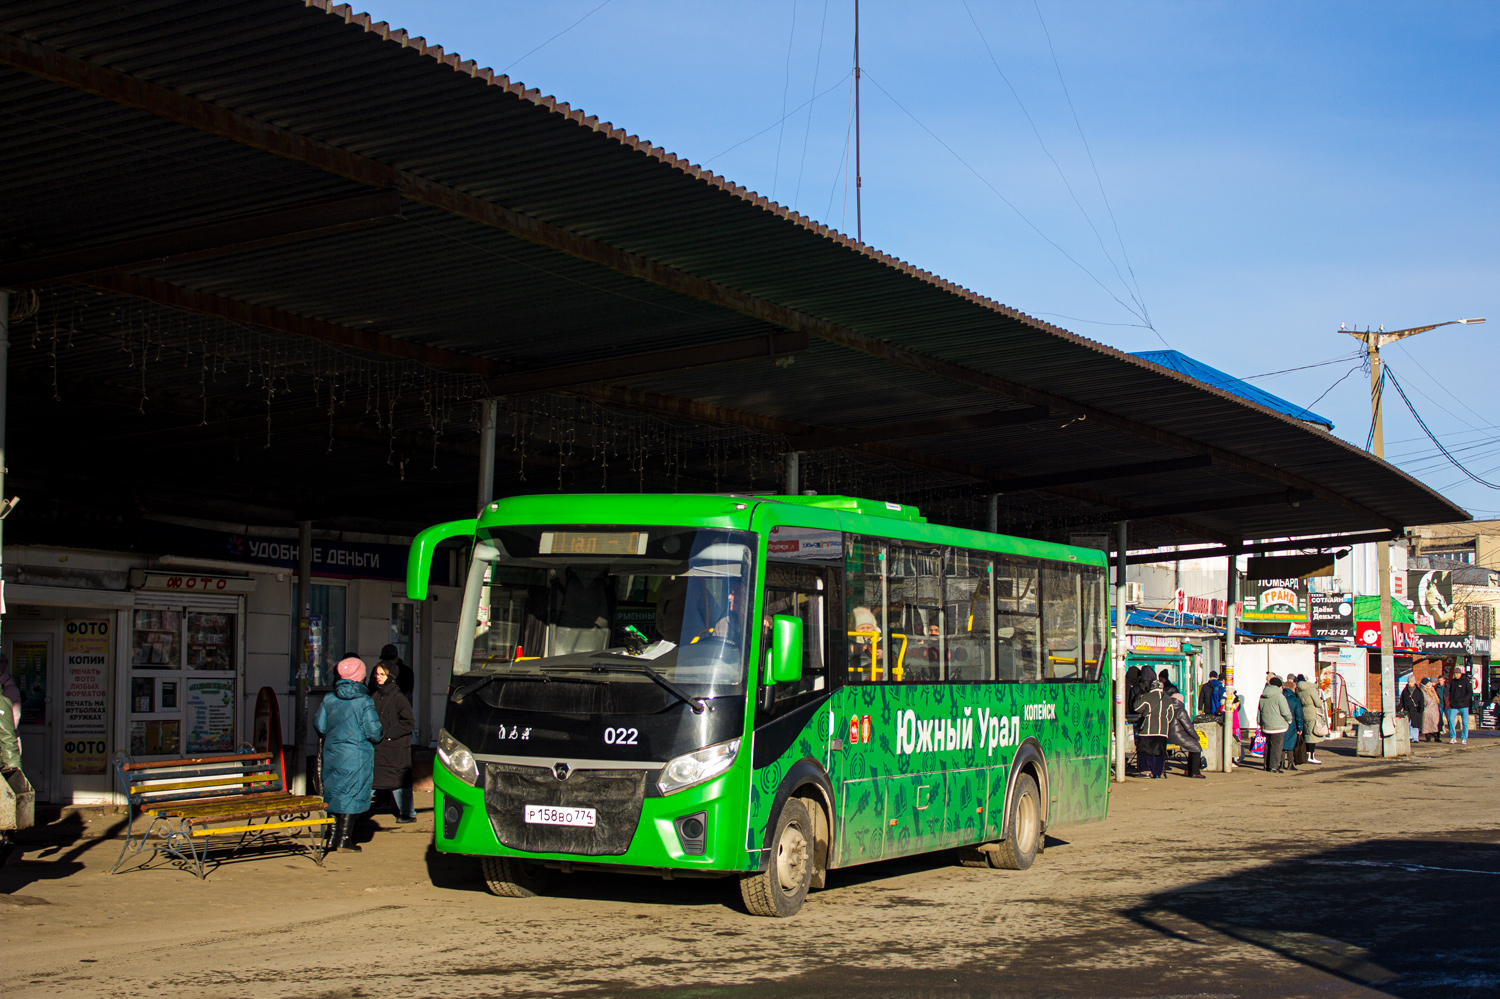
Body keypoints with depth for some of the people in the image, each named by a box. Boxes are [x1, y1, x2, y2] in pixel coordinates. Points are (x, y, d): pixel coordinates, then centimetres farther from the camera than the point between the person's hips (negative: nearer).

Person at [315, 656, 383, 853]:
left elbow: (319, 726, 6)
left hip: (332, 753, 5)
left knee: (334, 794, 14)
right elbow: (374, 732, -14)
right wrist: (381, 732, 8)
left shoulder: (328, 699, 0)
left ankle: (333, 838, 17)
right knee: (352, 795, 2)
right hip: (357, 758, -5)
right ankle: (344, 838, 2)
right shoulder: (364, 702, -12)